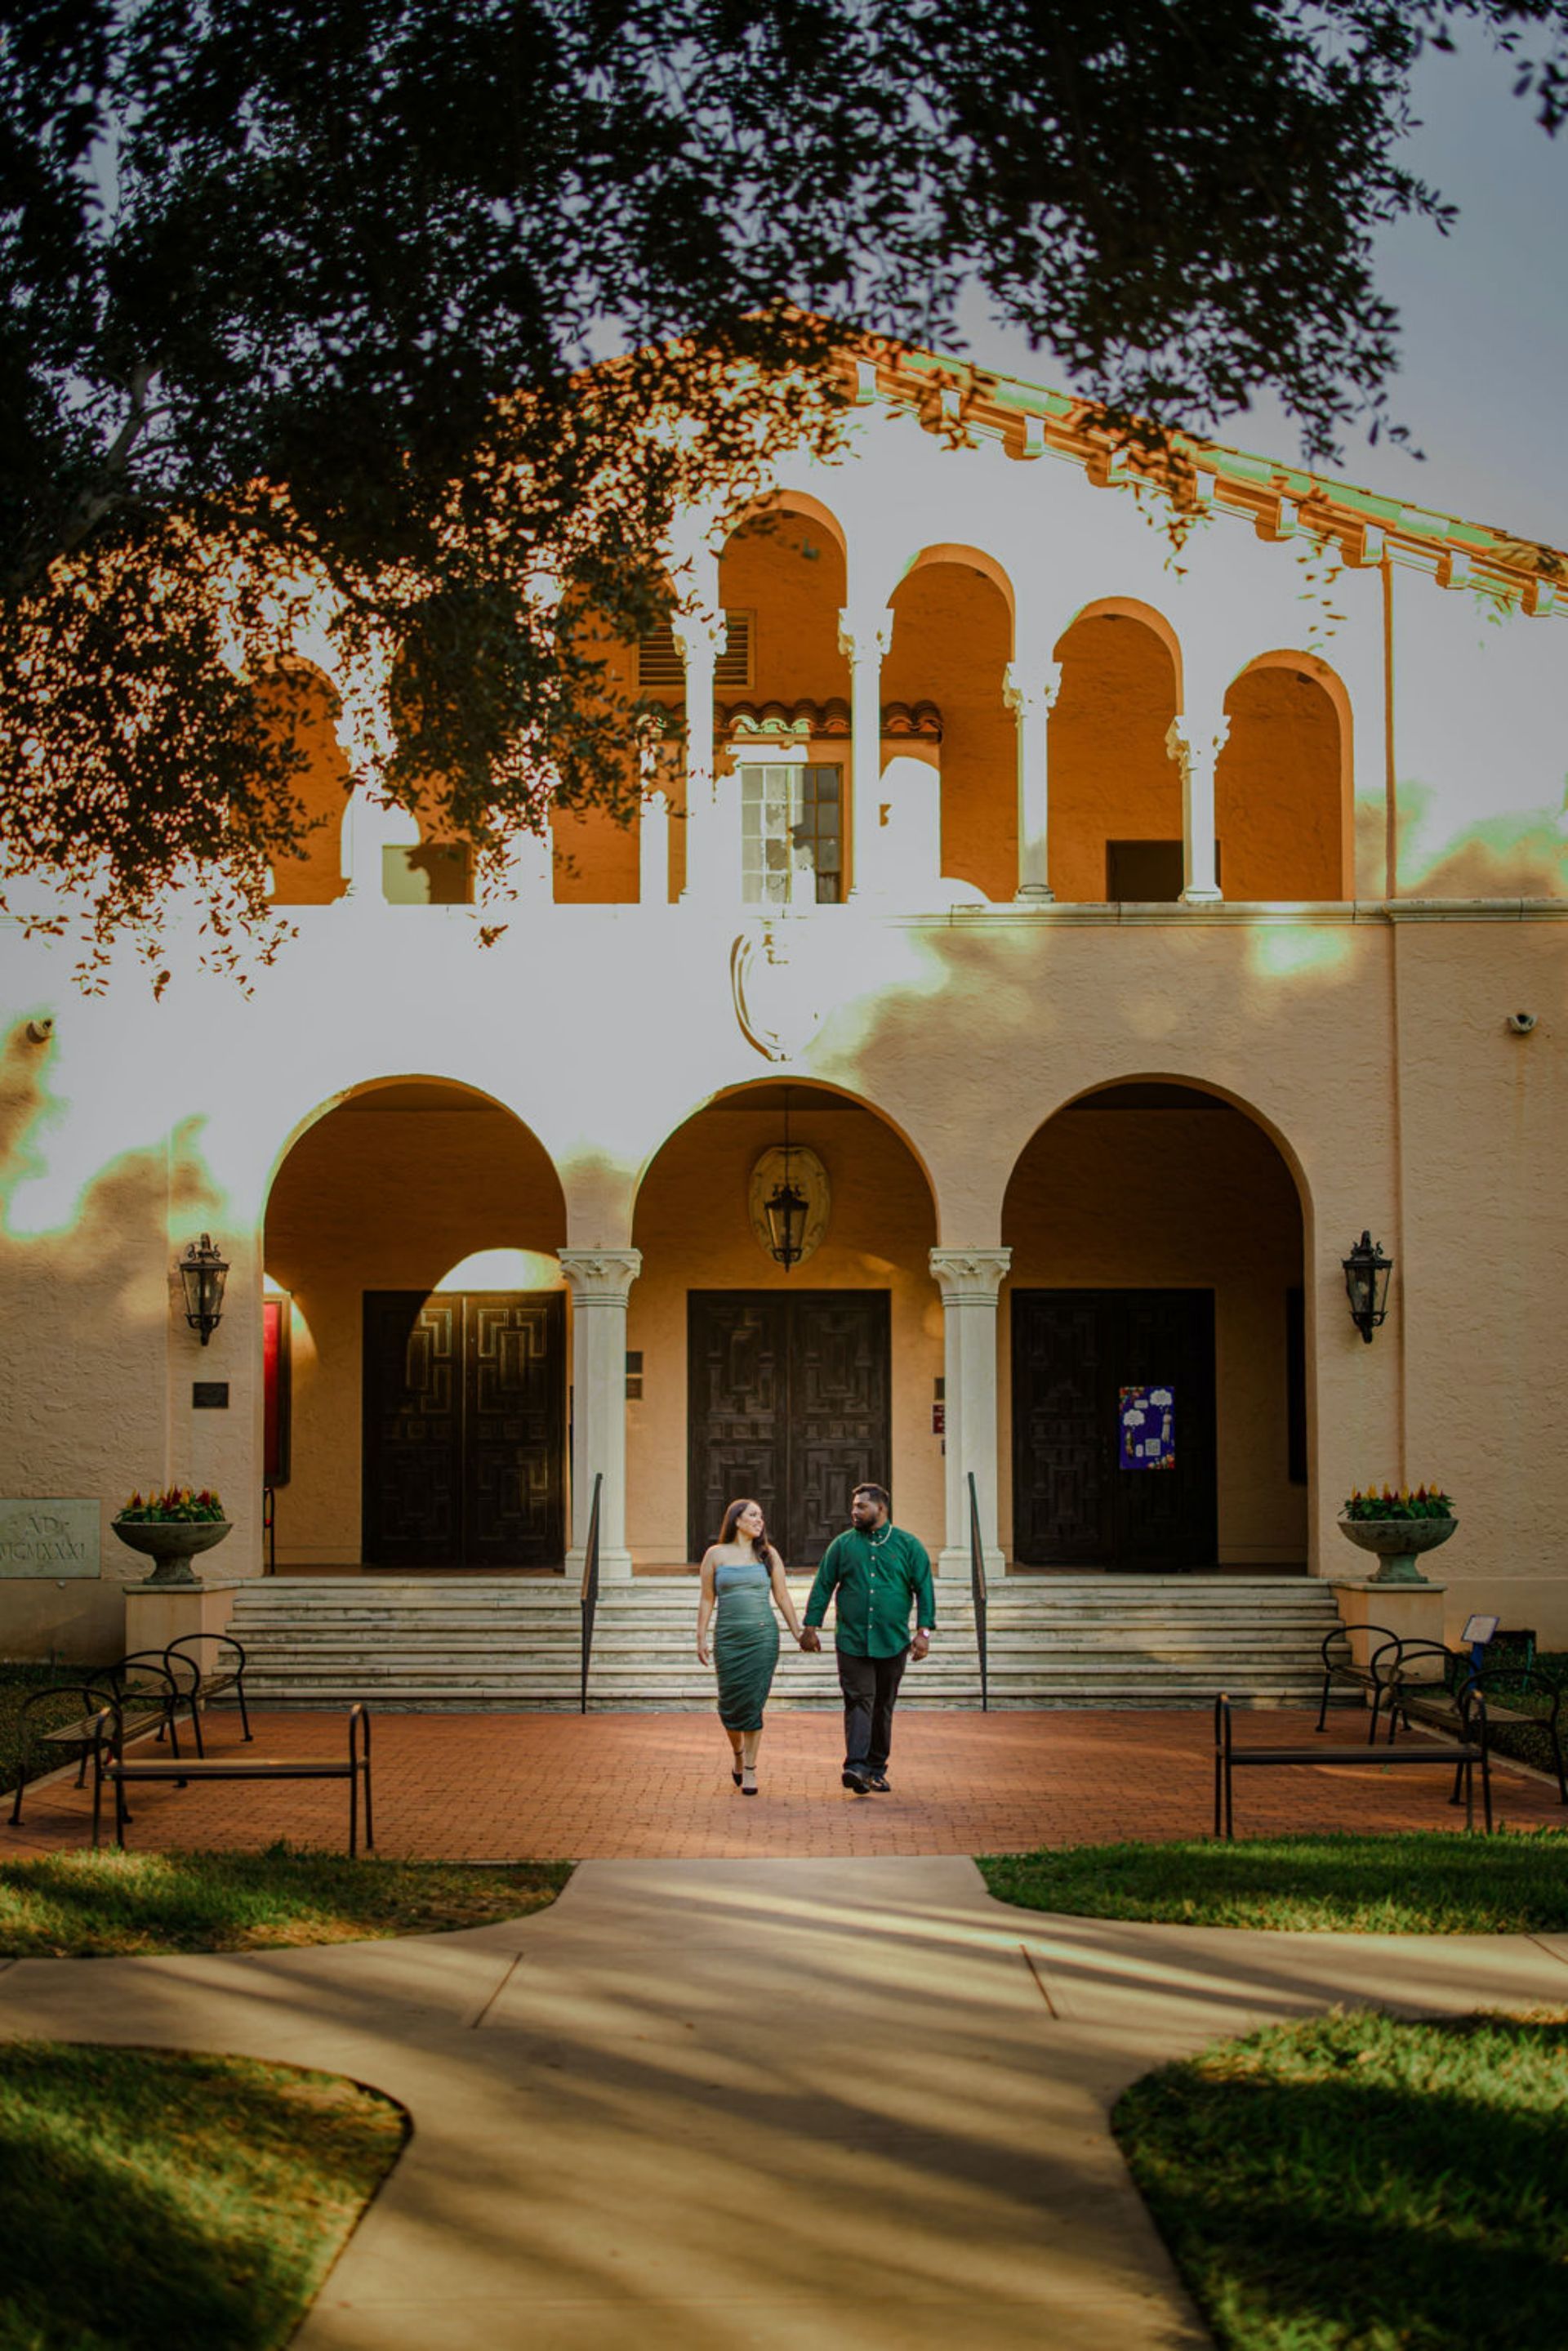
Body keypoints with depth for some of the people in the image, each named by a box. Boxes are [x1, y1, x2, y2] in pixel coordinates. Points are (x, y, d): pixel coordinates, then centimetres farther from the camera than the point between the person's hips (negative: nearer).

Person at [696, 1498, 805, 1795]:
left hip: (763, 1636, 0)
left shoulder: (768, 1555, 8)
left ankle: (750, 1769, 1)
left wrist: (798, 1633, 9)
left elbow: (782, 1597, 11)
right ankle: (738, 1755, 28)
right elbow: (706, 1599, 6)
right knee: (730, 1703, 2)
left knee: (753, 1704, -5)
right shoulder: (716, 1554, 5)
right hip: (728, 1637, 0)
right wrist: (701, 1637, 1)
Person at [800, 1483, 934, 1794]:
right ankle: (856, 1766, -22)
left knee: (883, 1706, 8)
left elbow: (924, 1589, 4)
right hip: (852, 1641, -1)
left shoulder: (908, 1546, 5)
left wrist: (924, 1631, -5)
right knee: (859, 1701, -12)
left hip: (892, 1643, 1)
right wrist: (811, 1627, 4)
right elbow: (823, 1587, 9)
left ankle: (876, 1769, 17)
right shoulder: (842, 1545, 7)